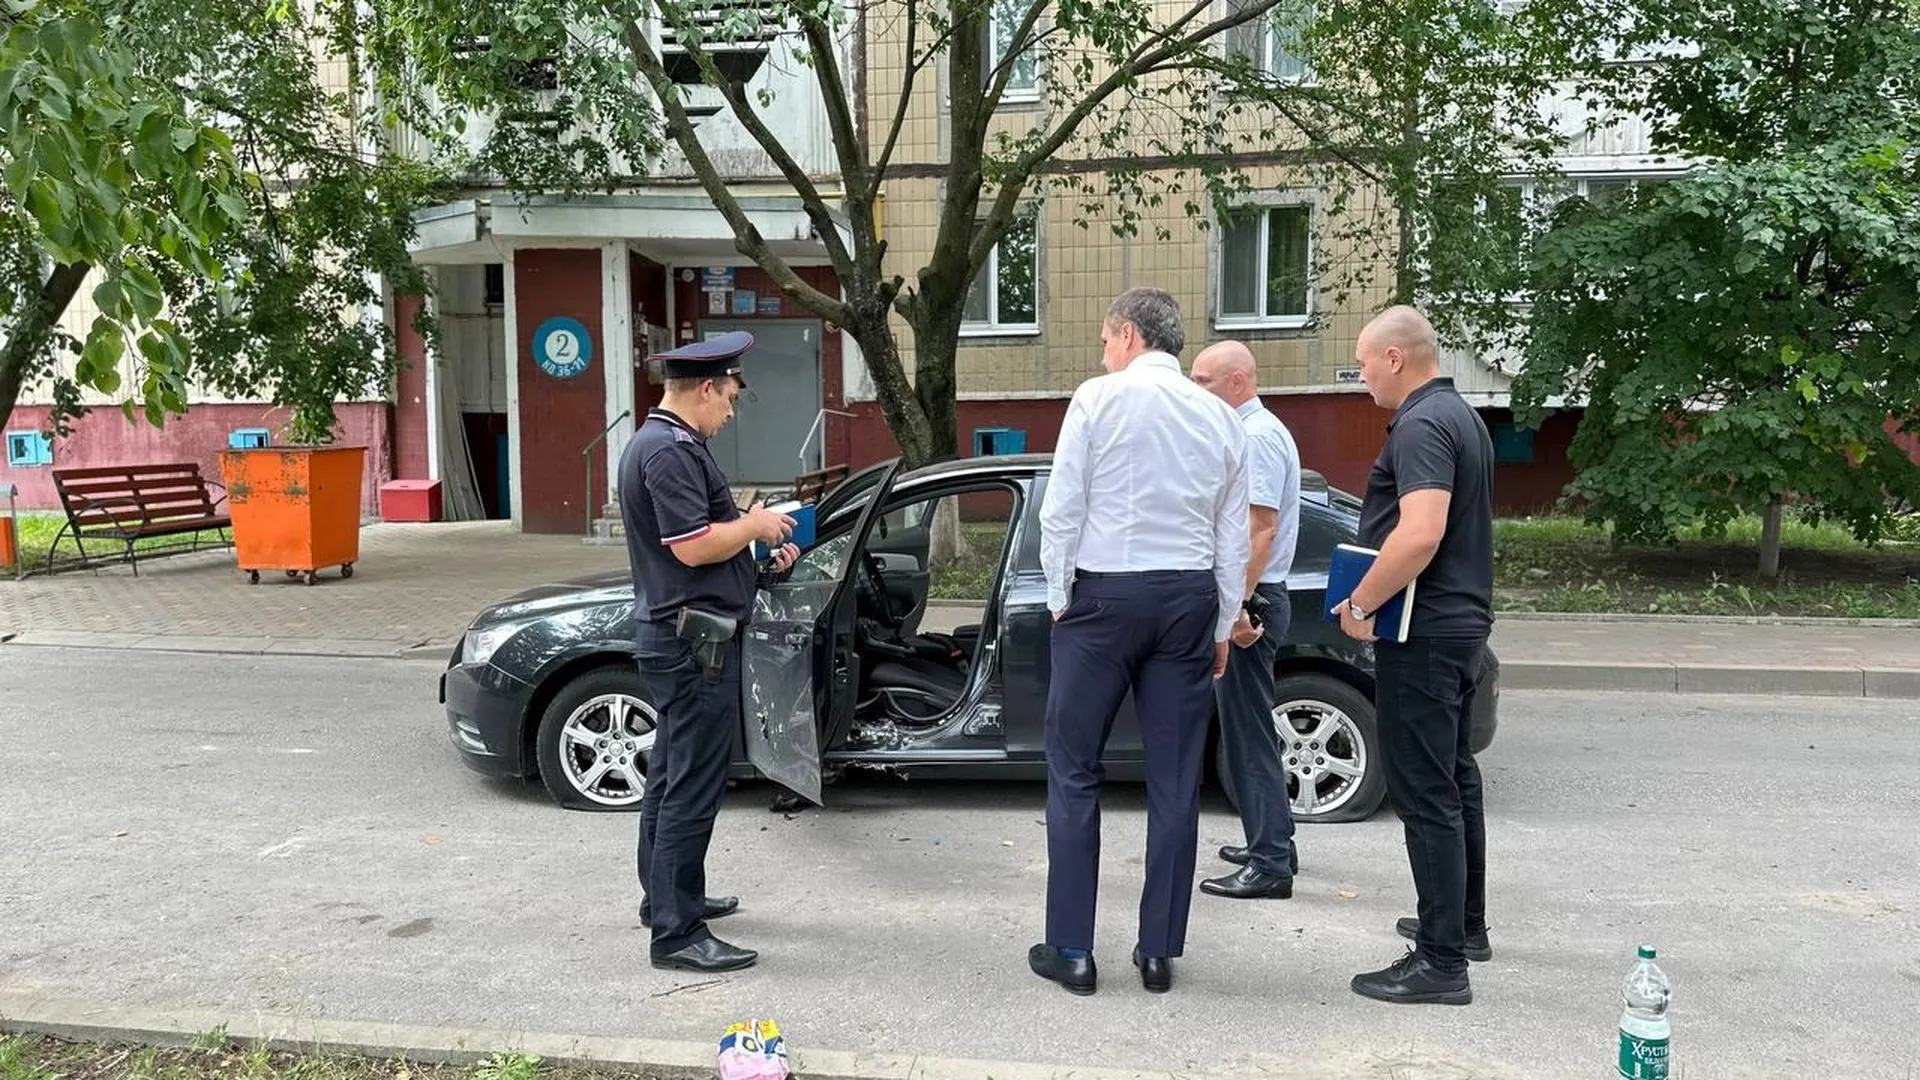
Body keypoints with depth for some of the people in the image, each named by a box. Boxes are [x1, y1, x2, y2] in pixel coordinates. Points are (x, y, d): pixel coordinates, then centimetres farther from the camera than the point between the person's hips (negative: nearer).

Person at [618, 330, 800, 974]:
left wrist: (760, 549, 12)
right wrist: (755, 525, -10)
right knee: (693, 788, -7)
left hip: (671, 634, 11)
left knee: (672, 775, 20)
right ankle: (677, 933, -1)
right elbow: (694, 546, -25)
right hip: (693, 638, -11)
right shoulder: (671, 450, -18)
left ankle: (665, 896, 34)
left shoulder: (656, 440, 16)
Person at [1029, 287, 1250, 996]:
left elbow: (1060, 509, -8)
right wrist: (1222, 626, 17)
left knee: (1074, 772, 4)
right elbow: (1234, 539, 11)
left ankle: (1070, 951, 7)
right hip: (1190, 599, 5)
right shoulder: (1221, 418, 9)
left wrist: (1059, 598, 2)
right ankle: (1159, 952, 16)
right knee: (1175, 779, 8)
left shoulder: (1099, 399, -4)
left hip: (1104, 595, -4)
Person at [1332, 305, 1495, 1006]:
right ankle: (1464, 922, 35)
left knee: (1425, 792, -6)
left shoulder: (1420, 427, -18)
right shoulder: (1460, 415, 15)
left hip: (1423, 633, -11)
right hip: (1462, 620, 11)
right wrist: (1374, 597, 19)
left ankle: (1442, 962, 0)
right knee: (1454, 777, 20)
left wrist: (1362, 603, -20)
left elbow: (1420, 533, -31)